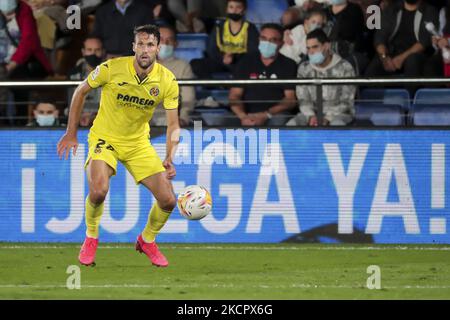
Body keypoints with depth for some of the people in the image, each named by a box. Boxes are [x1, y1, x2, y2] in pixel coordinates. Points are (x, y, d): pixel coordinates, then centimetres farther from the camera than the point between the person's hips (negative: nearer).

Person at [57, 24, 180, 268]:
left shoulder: (167, 81, -13)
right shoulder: (111, 69, -20)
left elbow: (173, 125, -9)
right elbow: (81, 92, -3)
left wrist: (169, 159, -25)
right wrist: (71, 133, -1)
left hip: (138, 143, 3)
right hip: (104, 138, -3)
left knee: (168, 200, -5)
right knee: (99, 191, -30)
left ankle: (147, 240, 27)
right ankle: (90, 238, 1)